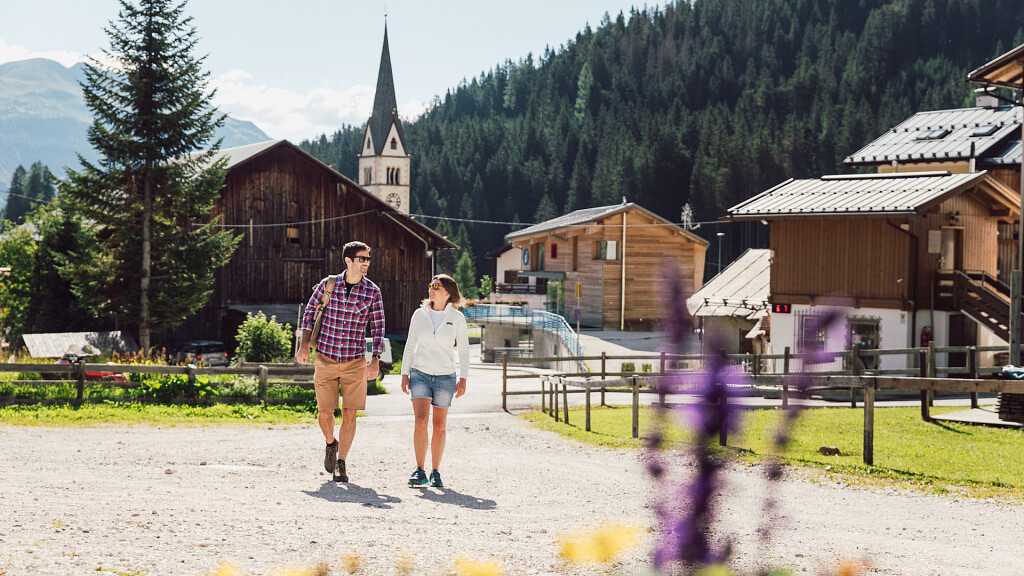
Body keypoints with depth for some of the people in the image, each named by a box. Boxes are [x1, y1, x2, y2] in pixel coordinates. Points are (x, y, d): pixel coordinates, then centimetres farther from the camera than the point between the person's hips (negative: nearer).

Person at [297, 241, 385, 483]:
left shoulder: (372, 292, -2)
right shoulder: (327, 285, -3)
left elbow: (378, 327, 1)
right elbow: (310, 313, 9)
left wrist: (375, 361, -6)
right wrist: (304, 345, 1)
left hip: (355, 362, 0)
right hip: (326, 360, 0)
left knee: (349, 414, -2)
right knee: (325, 413, 1)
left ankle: (340, 464, 8)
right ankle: (331, 444, 32)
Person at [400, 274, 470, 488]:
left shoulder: (457, 318, -2)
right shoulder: (420, 314, 3)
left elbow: (463, 350, 1)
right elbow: (410, 346, 9)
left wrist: (463, 379, -6)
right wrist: (405, 374, 5)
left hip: (445, 376, 0)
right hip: (420, 374, 0)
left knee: (439, 426, 5)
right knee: (421, 421, -15)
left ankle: (436, 473, 15)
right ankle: (419, 471, -12)